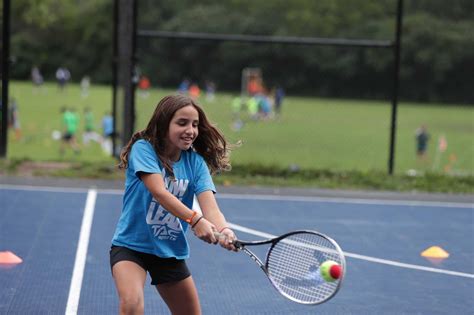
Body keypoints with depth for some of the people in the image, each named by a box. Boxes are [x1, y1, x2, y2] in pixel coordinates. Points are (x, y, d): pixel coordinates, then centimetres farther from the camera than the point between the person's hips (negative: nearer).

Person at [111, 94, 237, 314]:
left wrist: (223, 229, -38)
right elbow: (159, 192, -27)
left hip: (171, 252, 5)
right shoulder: (143, 148, -13)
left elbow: (209, 205, -16)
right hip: (131, 245, -5)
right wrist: (194, 220, -41)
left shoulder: (196, 162, -1)